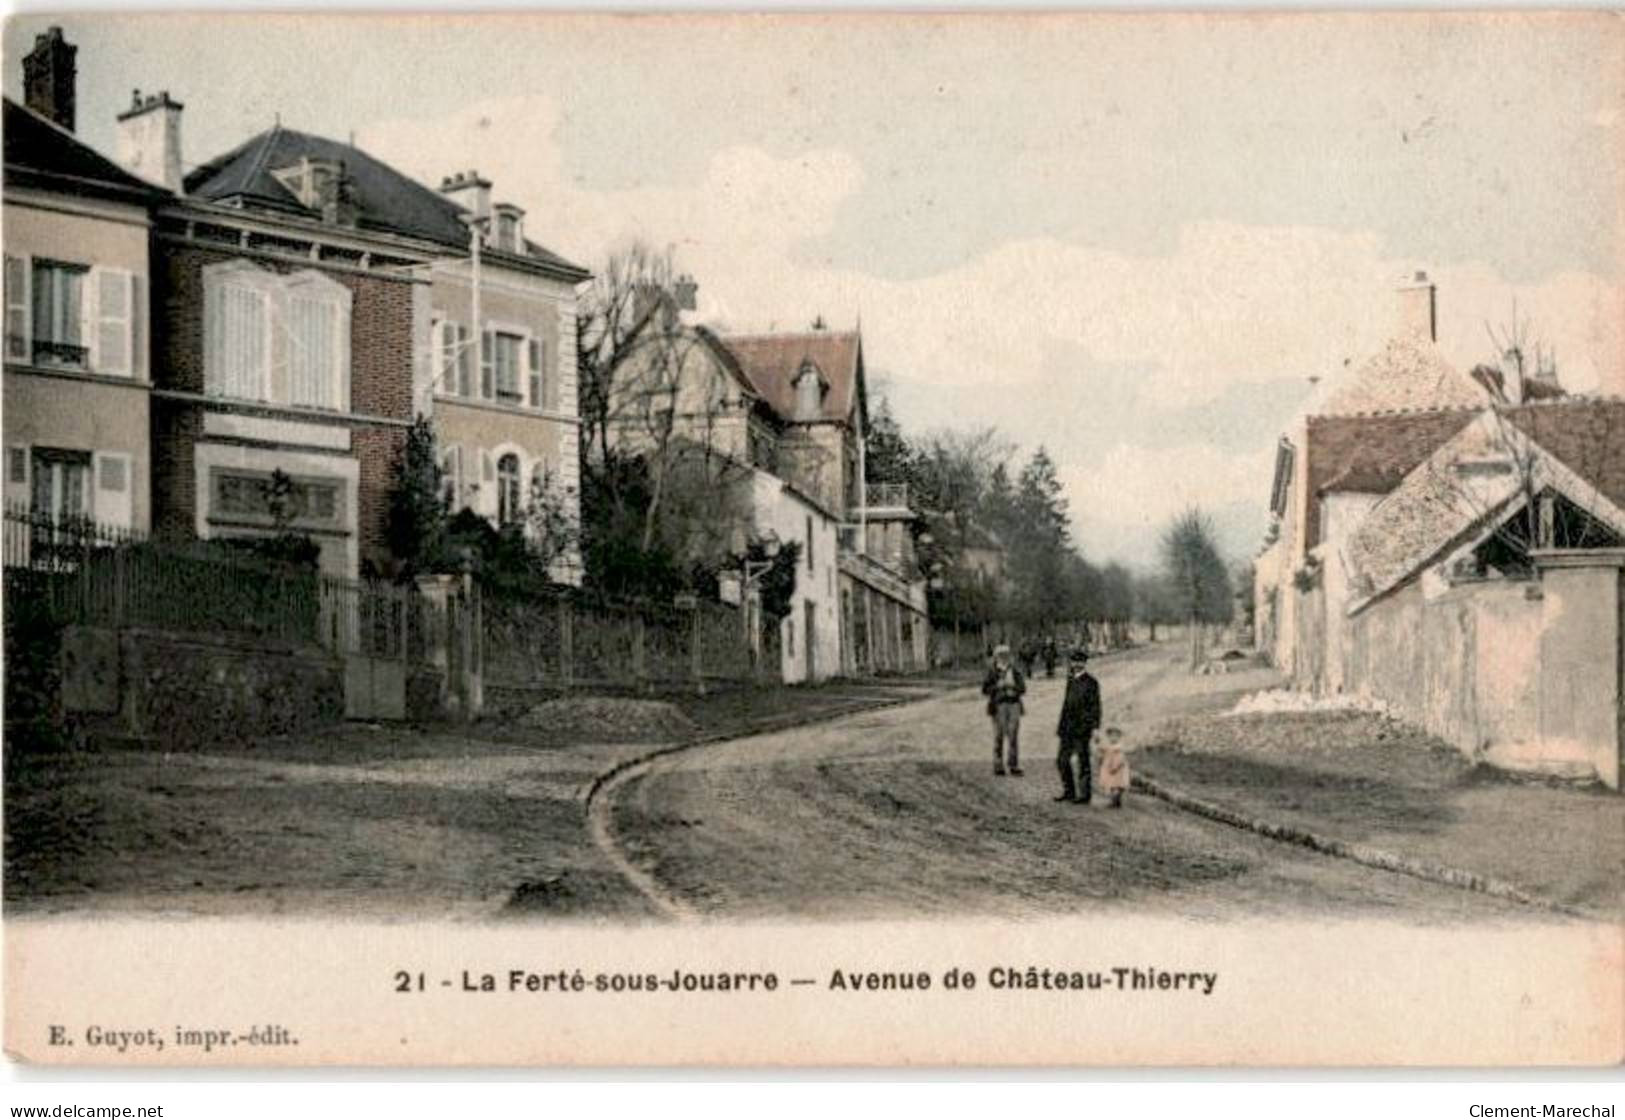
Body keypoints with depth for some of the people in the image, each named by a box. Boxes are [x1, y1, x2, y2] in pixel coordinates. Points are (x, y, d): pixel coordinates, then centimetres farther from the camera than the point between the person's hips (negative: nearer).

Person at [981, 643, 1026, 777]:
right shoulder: (992, 671, 4)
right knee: (999, 736, -4)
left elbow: (1022, 688, 9)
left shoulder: (1015, 671, 13)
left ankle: (1014, 766, 2)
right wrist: (998, 686, -11)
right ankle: (998, 767, 1)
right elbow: (985, 688, 0)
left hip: (1014, 704, 3)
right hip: (998, 705, -3)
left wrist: (1012, 685, -8)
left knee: (1014, 735, -2)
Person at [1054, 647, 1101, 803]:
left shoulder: (1091, 683, -7)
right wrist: (1060, 724, 20)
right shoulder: (1071, 680, 14)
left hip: (1082, 729, -7)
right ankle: (1069, 791, 20)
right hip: (1068, 729, 7)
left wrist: (1095, 727, -15)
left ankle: (1084, 795, 4)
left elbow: (1095, 707, -9)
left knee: (1083, 761, -2)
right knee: (1062, 760, 8)